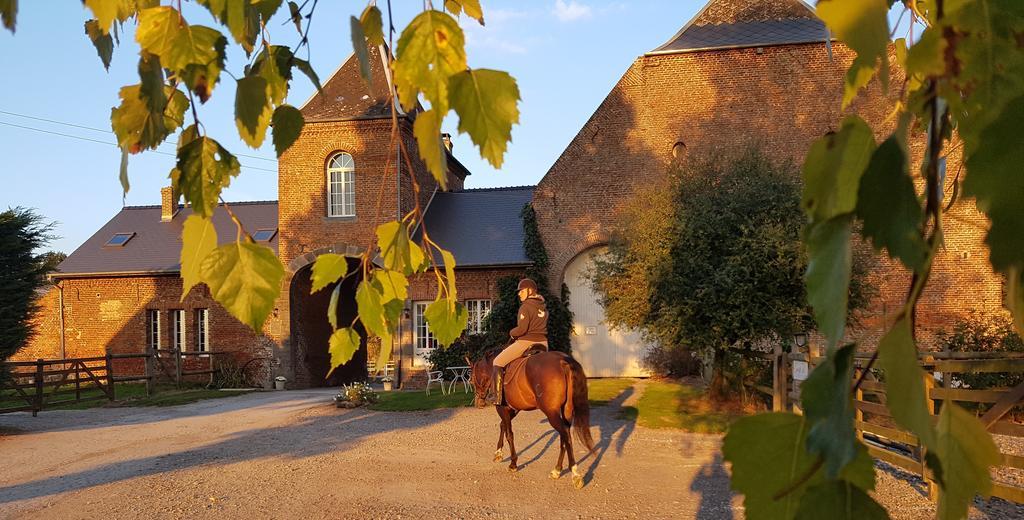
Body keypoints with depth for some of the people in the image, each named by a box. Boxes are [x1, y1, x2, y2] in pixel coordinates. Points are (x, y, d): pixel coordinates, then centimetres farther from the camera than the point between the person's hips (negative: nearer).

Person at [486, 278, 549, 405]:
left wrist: (511, 333, -1)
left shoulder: (525, 307, -12)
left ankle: (496, 395, -4)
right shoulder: (544, 307, 12)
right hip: (543, 343, 8)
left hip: (526, 342, -8)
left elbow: (522, 329, -19)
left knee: (498, 362, 3)